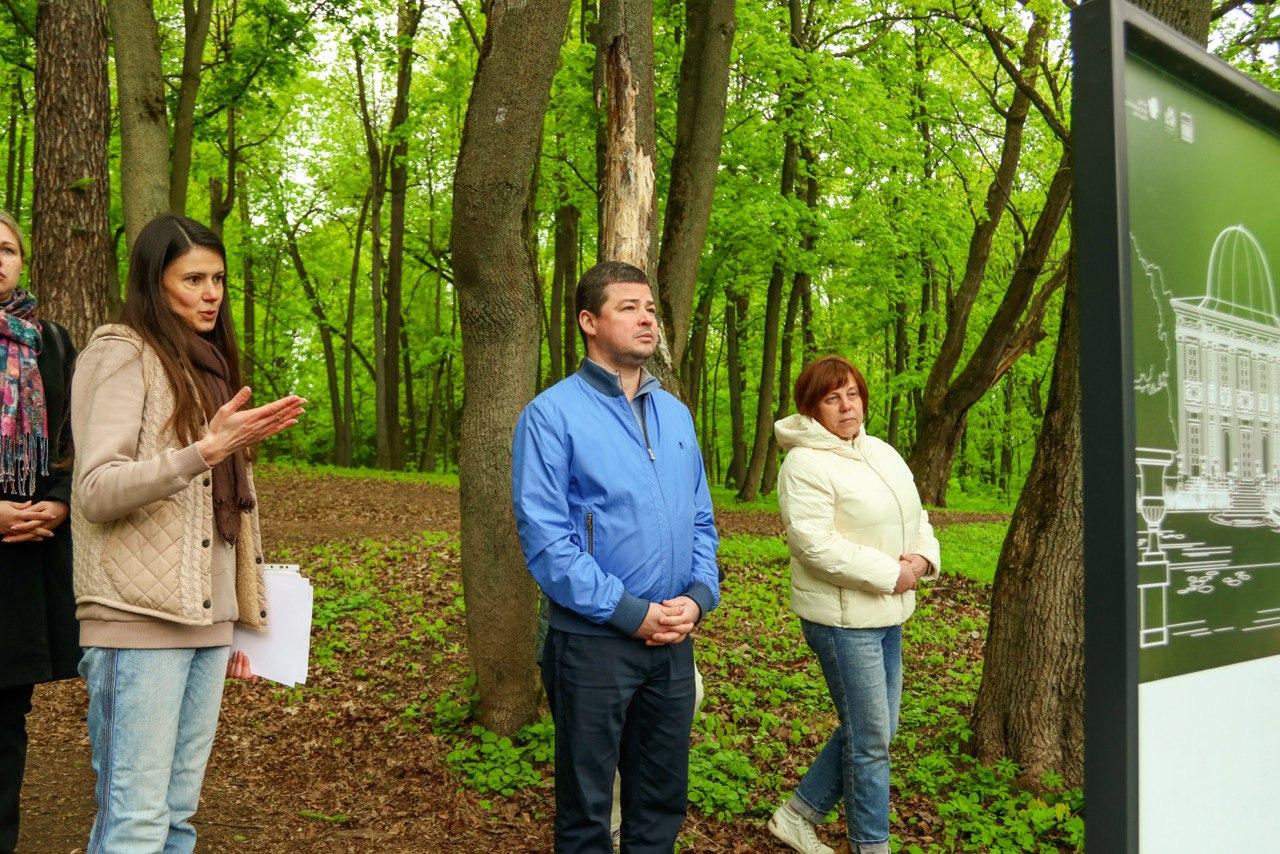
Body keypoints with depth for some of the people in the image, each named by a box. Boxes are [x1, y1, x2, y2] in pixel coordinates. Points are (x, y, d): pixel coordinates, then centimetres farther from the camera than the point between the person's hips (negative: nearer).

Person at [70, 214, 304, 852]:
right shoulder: (123, 352, -3)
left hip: (207, 620, 7)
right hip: (139, 620, -7)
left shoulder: (209, 365, 19)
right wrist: (206, 449, -26)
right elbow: (96, 492, -14)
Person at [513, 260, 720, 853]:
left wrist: (699, 595, -4)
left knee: (662, 802, 17)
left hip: (674, 640, 6)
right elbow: (544, 537, -16)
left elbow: (701, 520, 14)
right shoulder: (552, 415, -10)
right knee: (586, 806, 10)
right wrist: (630, 613, -17)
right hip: (592, 641, -5)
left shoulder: (676, 415, 10)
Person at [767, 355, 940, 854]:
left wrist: (923, 557, -4)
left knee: (876, 731, 16)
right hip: (842, 619, -9)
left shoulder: (882, 453, 12)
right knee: (871, 739, 0)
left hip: (889, 614, 9)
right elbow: (815, 544, -23)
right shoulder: (805, 465, -15)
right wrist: (890, 574, -20)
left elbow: (915, 516, 18)